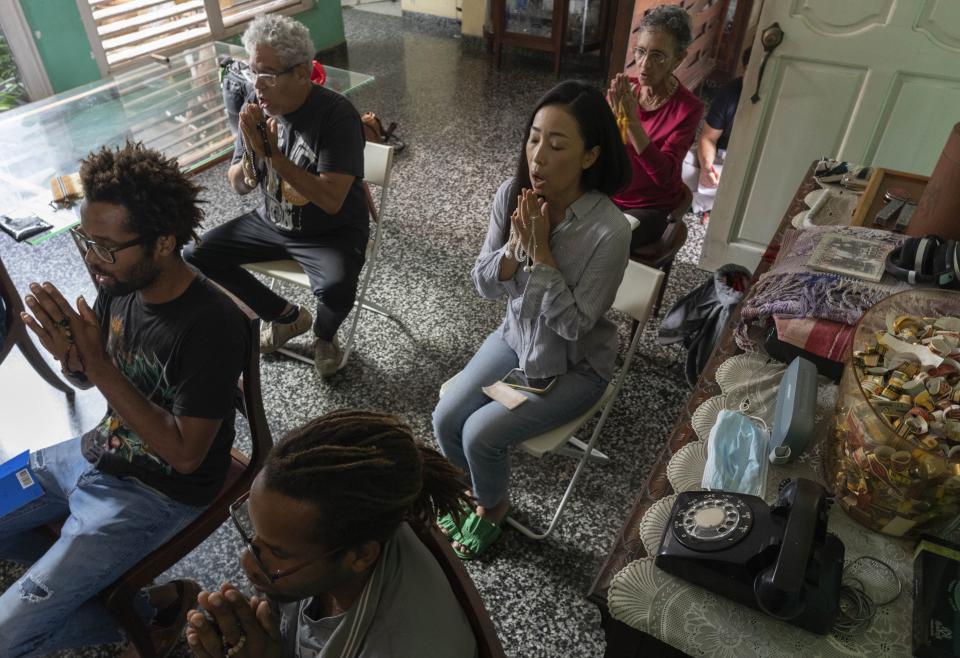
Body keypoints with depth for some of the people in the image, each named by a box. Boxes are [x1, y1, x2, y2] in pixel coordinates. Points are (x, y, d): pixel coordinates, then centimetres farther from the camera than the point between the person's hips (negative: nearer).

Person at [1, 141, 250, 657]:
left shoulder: (211, 325, -31)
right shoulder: (119, 282, -9)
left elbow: (185, 454, -26)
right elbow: (86, 378, 7)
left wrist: (97, 363, -30)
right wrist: (70, 356, -19)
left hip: (157, 493, -8)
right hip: (98, 453, 8)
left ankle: (140, 612, 12)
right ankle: (81, 583, 24)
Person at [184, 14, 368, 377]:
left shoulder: (337, 114, -23)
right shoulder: (256, 107, -6)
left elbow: (331, 201, -29)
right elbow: (239, 186, -1)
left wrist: (272, 155, -32)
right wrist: (250, 153, -22)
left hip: (333, 231, -6)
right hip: (271, 223, 6)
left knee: (336, 290, -35)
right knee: (196, 254, -1)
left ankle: (324, 334, 5)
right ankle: (286, 315, 13)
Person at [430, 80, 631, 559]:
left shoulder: (609, 231, -29)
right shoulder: (511, 195, -14)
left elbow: (573, 324, -24)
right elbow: (484, 285, -7)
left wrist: (541, 250, -30)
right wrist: (515, 243, -26)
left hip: (574, 365, -5)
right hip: (516, 336, 5)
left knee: (481, 433, -14)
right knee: (445, 419, -5)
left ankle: (492, 506, 21)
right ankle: (475, 492, 27)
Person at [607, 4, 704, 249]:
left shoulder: (688, 108, -14)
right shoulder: (623, 89, -3)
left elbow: (664, 175, -25)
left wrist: (632, 120, -33)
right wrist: (613, 115, -27)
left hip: (649, 209, -4)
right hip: (606, 195, 4)